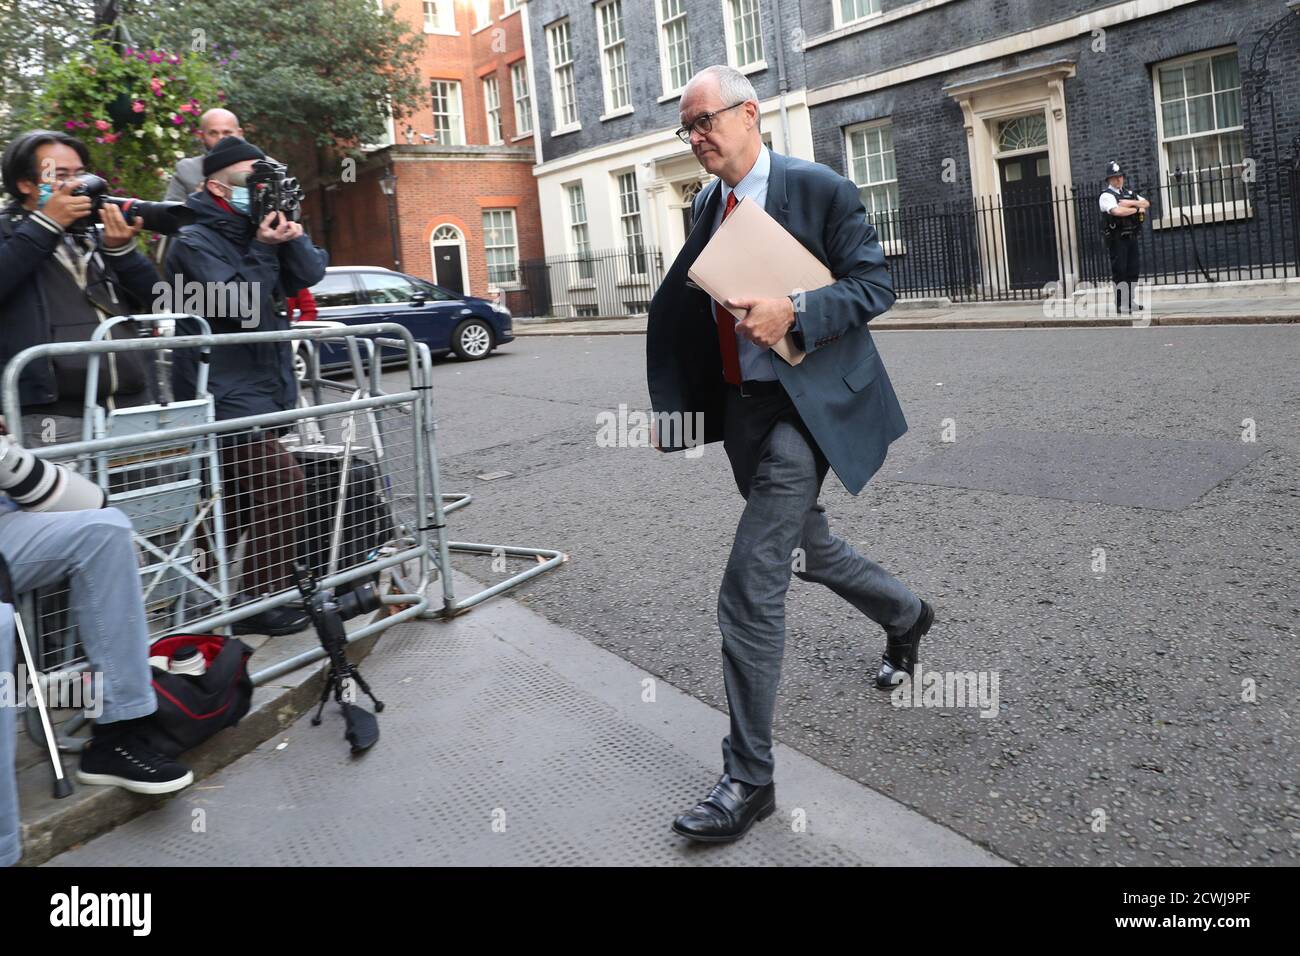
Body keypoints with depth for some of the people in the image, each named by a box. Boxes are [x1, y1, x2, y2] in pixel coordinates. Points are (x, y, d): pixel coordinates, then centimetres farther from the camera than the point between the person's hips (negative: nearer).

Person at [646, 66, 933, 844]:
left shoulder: (819, 189, -10)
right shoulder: (708, 205, 10)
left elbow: (875, 286, -11)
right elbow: (688, 306, 17)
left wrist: (794, 311, -26)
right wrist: (672, 402, 11)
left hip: (807, 405, -8)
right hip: (742, 405, 8)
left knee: (751, 588, -14)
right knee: (807, 549, 23)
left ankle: (749, 779, -2)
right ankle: (906, 615, 54)